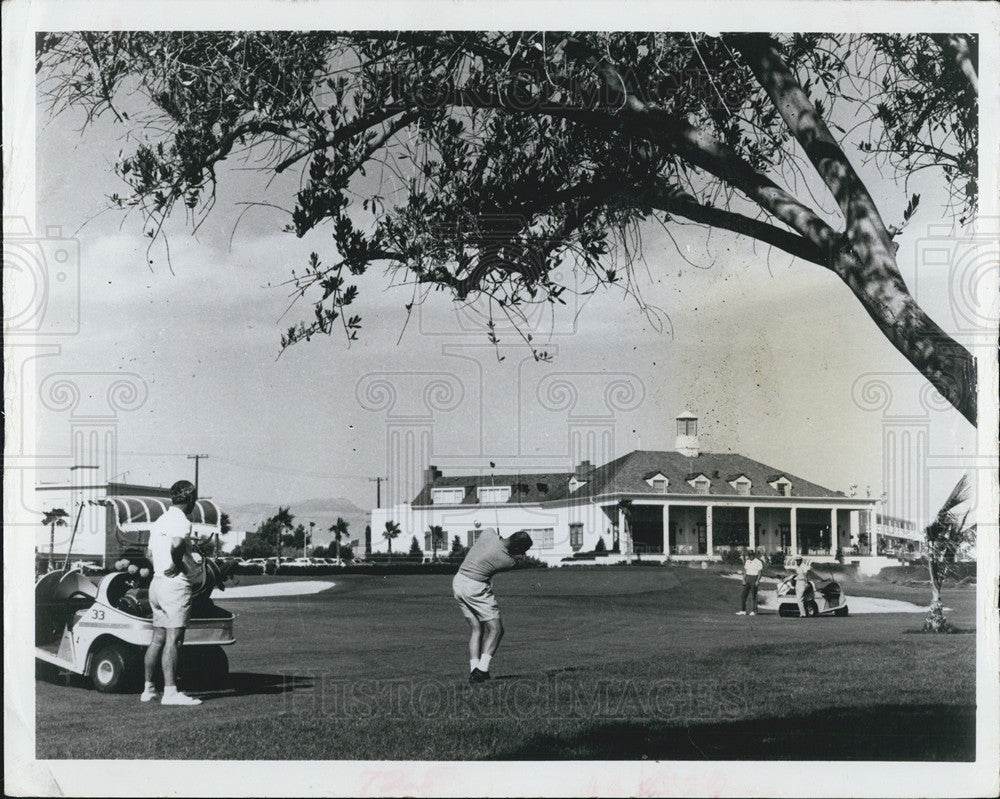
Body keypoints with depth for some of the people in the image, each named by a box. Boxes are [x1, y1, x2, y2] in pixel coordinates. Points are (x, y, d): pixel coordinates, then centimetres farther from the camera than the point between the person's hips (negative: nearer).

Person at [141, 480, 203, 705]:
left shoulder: (160, 521, 17)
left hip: (157, 582, 9)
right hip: (176, 585, -9)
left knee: (158, 638, 13)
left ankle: (148, 689, 17)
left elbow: (150, 553, 22)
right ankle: (170, 692, -10)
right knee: (173, 639, -8)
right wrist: (178, 565, -17)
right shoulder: (181, 522, -12)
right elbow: (176, 545, -31)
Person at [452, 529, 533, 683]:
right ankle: (482, 669, -12)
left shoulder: (488, 533, -4)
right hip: (476, 588, -8)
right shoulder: (509, 562, -17)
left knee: (477, 629, 12)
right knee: (495, 629, 1)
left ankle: (473, 670, 3)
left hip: (458, 582, 8)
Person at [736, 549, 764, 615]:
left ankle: (753, 611, 0)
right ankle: (743, 611, 3)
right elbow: (745, 571, 15)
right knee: (744, 595, 1)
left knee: (754, 596, -5)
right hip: (747, 578, 6)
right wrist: (743, 580, 4)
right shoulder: (746, 561, 14)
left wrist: (757, 580, -18)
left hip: (754, 578, -6)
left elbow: (759, 572, -7)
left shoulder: (758, 562, -4)